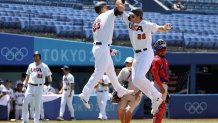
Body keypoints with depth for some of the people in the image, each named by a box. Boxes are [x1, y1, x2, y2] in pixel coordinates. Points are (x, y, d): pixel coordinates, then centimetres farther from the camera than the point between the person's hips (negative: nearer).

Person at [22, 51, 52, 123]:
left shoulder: (44, 66, -3)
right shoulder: (31, 66, 12)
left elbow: (49, 76, -4)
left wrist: (50, 79, -24)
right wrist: (25, 83, 7)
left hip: (39, 87, -4)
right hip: (30, 86, 4)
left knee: (37, 105, -1)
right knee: (25, 103, -4)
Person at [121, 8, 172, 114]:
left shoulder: (146, 25, -17)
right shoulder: (129, 21, 1)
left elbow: (158, 28, -22)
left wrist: (165, 28, -45)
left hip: (146, 54, -8)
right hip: (137, 55, 8)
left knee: (139, 77, -23)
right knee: (135, 80, 3)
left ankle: (156, 97, -8)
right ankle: (155, 101, 11)